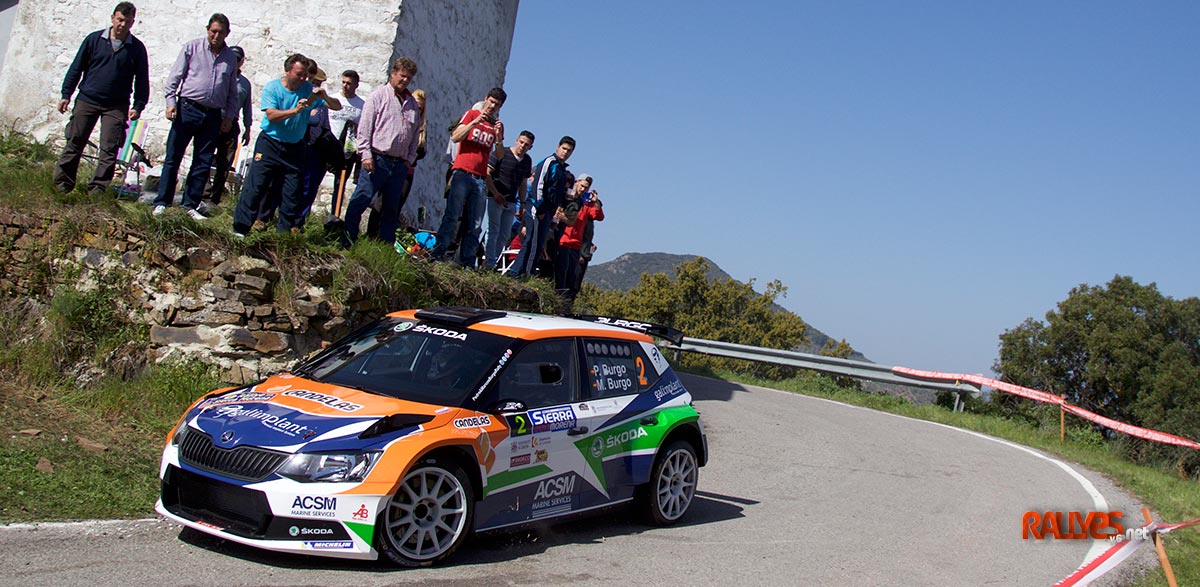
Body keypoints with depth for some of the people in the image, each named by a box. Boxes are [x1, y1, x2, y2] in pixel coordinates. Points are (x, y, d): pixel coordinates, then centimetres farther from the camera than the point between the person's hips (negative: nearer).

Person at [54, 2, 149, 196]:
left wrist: (138, 106, -3)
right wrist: (66, 95, 4)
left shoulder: (137, 48, 2)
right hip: (86, 101, 1)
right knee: (74, 143, 4)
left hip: (116, 107, -1)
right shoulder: (94, 39, 3)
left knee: (109, 150, -5)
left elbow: (142, 80, 6)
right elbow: (76, 68, 8)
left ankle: (97, 189, 2)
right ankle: (62, 185, 13)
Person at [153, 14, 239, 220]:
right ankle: (161, 202, 3)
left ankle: (191, 205, 13)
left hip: (213, 115, 3)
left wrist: (229, 116, 10)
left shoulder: (230, 57, 11)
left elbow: (232, 92, 17)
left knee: (203, 163, 5)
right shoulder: (192, 47, 2)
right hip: (187, 108, -3)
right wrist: (171, 101, -8)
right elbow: (175, 76, 2)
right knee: (173, 157, -2)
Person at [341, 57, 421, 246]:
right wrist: (366, 154, -12)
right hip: (377, 159, -5)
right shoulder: (378, 95, 1)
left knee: (392, 207, 9)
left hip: (400, 164, 5)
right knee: (361, 199, -8)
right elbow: (364, 127, -5)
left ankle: (387, 245, 15)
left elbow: (416, 134, 20)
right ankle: (347, 241, -5)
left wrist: (409, 159, 10)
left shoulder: (412, 103, 17)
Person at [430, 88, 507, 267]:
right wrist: (475, 122, -12)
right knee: (452, 217, -11)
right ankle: (437, 255, -10)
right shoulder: (472, 114, 8)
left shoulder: (498, 125, 18)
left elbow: (500, 155, 11)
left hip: (481, 179, 4)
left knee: (475, 226, -2)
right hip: (462, 173, -4)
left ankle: (467, 263, -1)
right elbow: (455, 137, -4)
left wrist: (498, 136, -5)